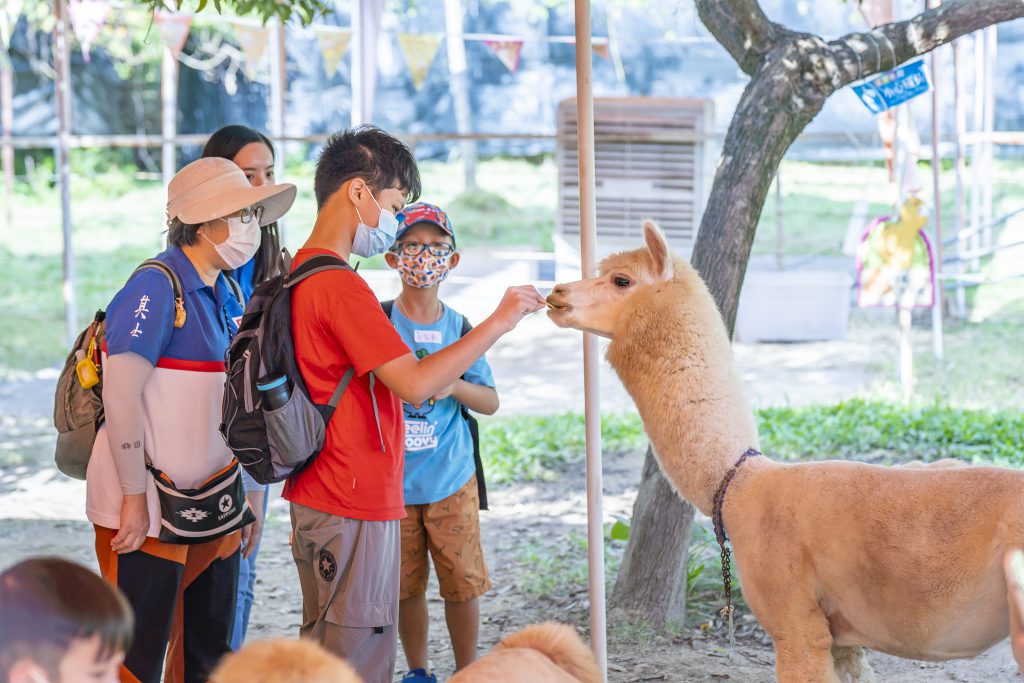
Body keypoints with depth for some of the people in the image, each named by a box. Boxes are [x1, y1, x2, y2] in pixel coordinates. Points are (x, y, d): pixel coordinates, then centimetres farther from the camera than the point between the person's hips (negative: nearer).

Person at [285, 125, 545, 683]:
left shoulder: (299, 274, 12)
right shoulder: (340, 286, -19)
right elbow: (415, 385, -24)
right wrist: (499, 321, -17)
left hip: (318, 500, 10)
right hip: (355, 508, -10)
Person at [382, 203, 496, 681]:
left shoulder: (459, 328, 4)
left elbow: (491, 402, 3)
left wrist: (452, 384, -15)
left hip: (451, 479, 1)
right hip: (392, 480, -1)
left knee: (463, 582, 0)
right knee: (405, 585, 7)